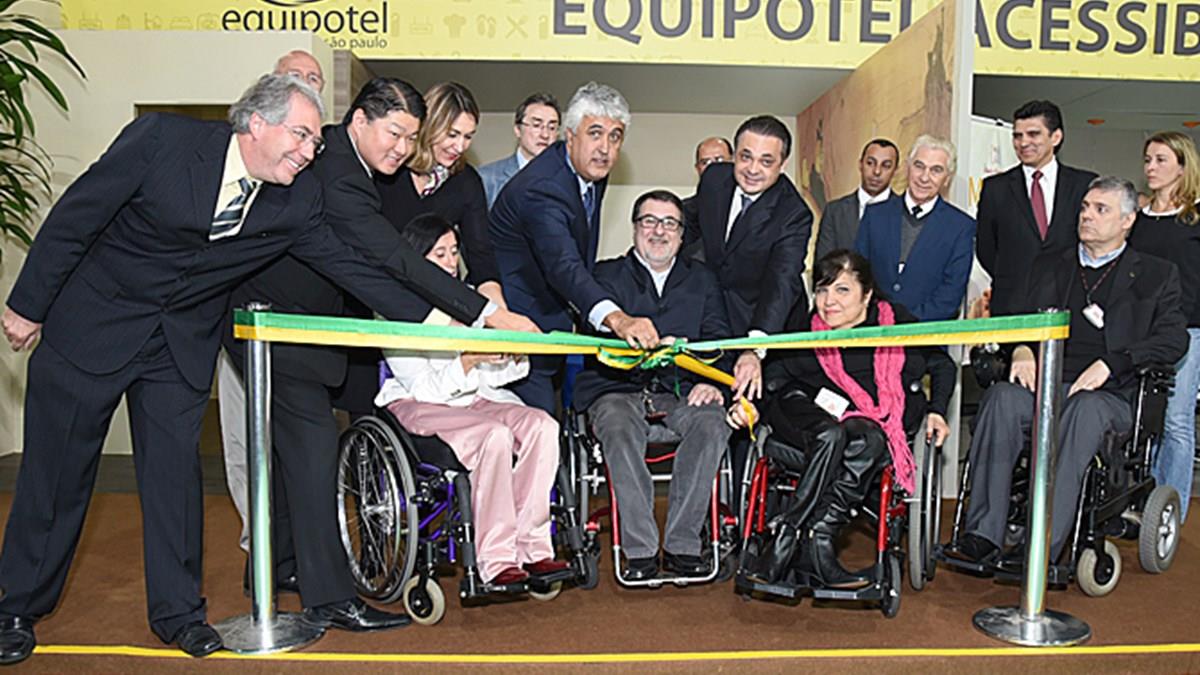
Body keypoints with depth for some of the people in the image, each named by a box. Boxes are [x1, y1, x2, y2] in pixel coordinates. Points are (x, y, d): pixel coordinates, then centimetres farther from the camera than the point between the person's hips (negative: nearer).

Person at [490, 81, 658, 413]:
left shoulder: (591, 171, 2)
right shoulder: (541, 189, -28)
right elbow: (563, 266, -44)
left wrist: (576, 309, 13)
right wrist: (616, 319, -58)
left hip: (549, 318, 9)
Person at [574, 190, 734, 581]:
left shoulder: (701, 280, 20)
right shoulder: (607, 276, 12)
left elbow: (719, 341, 8)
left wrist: (712, 382, -12)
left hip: (681, 391, 2)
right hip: (617, 390, -2)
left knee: (712, 422, -30)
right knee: (620, 430, -35)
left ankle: (682, 545, -24)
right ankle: (640, 549, -29)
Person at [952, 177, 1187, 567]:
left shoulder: (1156, 275, 15)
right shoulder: (1051, 267, 24)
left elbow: (1174, 339, 1)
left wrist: (1111, 363, -15)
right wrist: (1022, 348, -9)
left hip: (1111, 394, -2)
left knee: (1085, 410, -38)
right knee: (1001, 396, -31)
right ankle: (983, 535, -34)